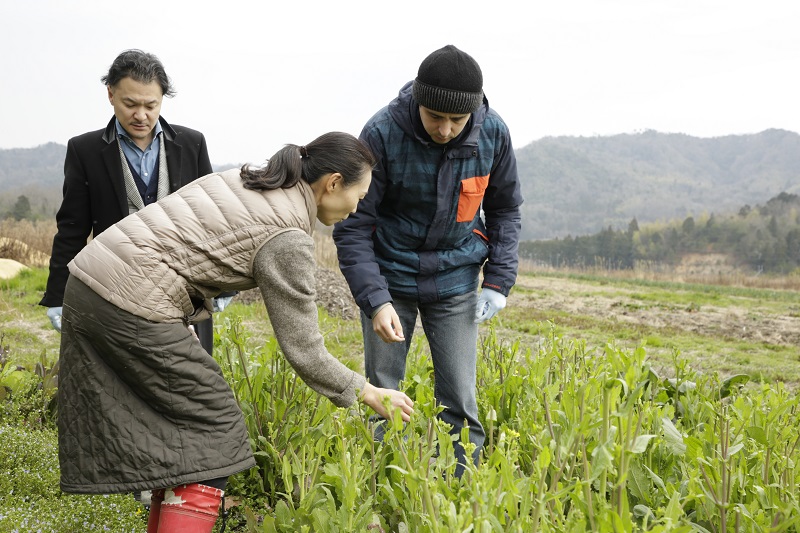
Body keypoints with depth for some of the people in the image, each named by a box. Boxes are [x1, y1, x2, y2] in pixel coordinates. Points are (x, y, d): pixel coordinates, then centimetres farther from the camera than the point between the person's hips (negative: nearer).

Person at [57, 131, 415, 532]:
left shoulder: (245, 181, 14)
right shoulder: (288, 237, -11)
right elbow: (302, 349, -8)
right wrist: (370, 394, 2)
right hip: (133, 307, -9)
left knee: (173, 425, 17)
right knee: (210, 427, 1)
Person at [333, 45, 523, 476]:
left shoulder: (493, 134, -13)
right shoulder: (383, 134, -22)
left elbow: (505, 209, 5)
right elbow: (353, 225, -17)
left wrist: (499, 280, -3)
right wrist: (375, 299, -28)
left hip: (455, 279, 2)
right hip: (391, 276, -1)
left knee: (459, 399, 1)